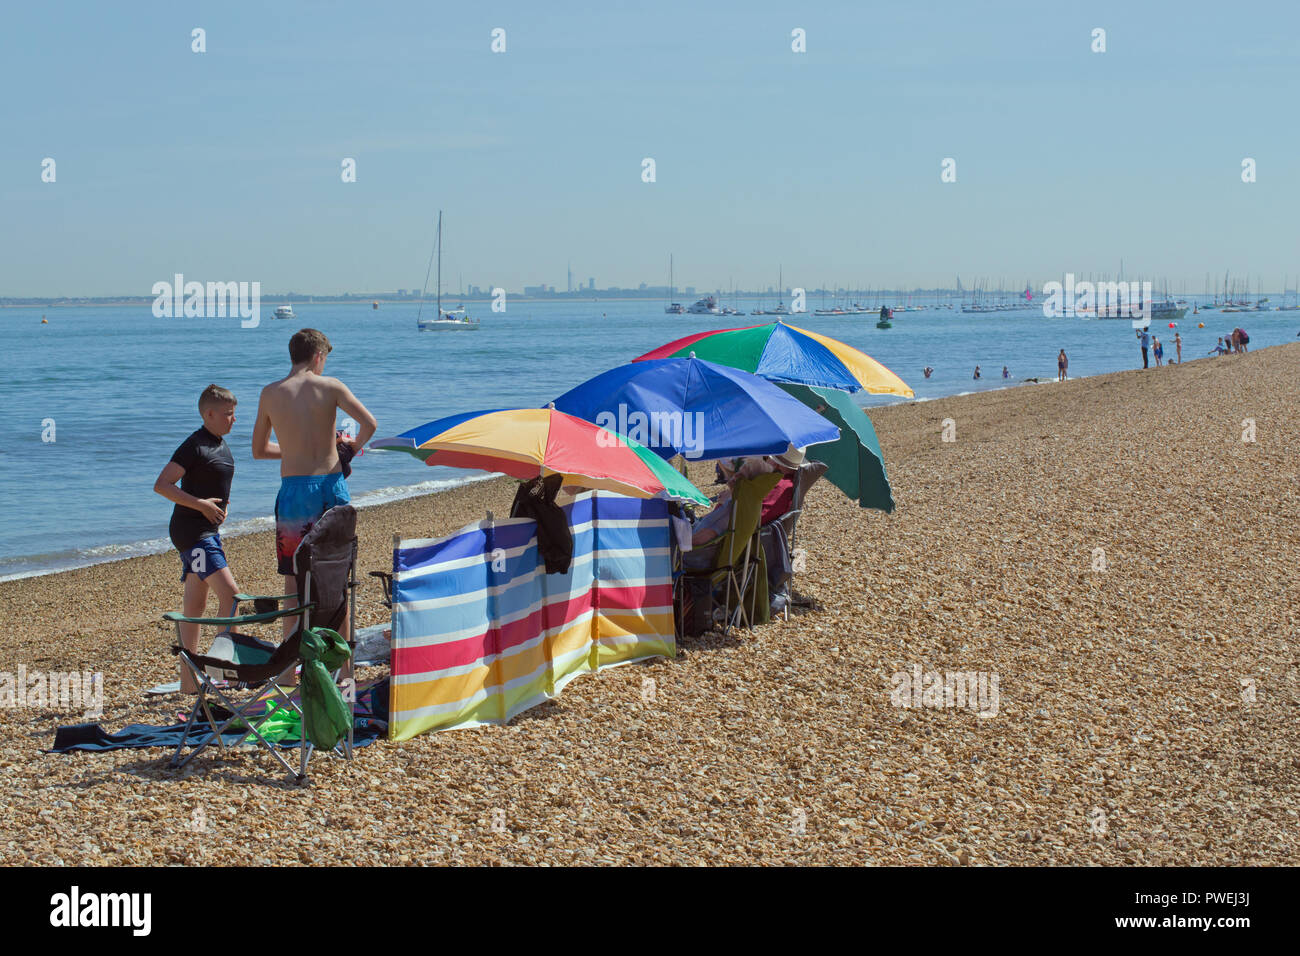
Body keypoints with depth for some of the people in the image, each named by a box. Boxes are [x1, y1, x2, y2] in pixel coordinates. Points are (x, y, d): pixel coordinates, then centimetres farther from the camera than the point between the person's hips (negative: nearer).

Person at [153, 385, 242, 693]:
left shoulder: (221, 444, 15)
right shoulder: (194, 446, -14)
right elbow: (161, 485, -19)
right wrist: (200, 504, -21)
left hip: (207, 531, 10)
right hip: (191, 531, -10)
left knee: (195, 605, 10)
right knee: (229, 593, -15)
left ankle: (188, 680, 13)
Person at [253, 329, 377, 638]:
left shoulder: (270, 393, 4)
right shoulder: (330, 387, -1)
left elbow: (259, 450, 13)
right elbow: (369, 423, -12)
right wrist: (354, 445, 9)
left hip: (294, 488, 1)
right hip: (331, 485, -1)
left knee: (294, 580, 7)